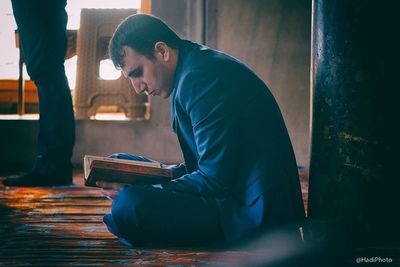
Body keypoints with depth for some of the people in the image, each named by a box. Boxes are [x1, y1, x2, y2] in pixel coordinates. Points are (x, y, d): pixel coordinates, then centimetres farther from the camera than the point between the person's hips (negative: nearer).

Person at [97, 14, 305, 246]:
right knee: (120, 164, 16)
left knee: (129, 204, -30)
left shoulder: (201, 78, -18)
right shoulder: (196, 69, 16)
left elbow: (215, 180, -21)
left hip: (252, 210, -11)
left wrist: (130, 191, -15)